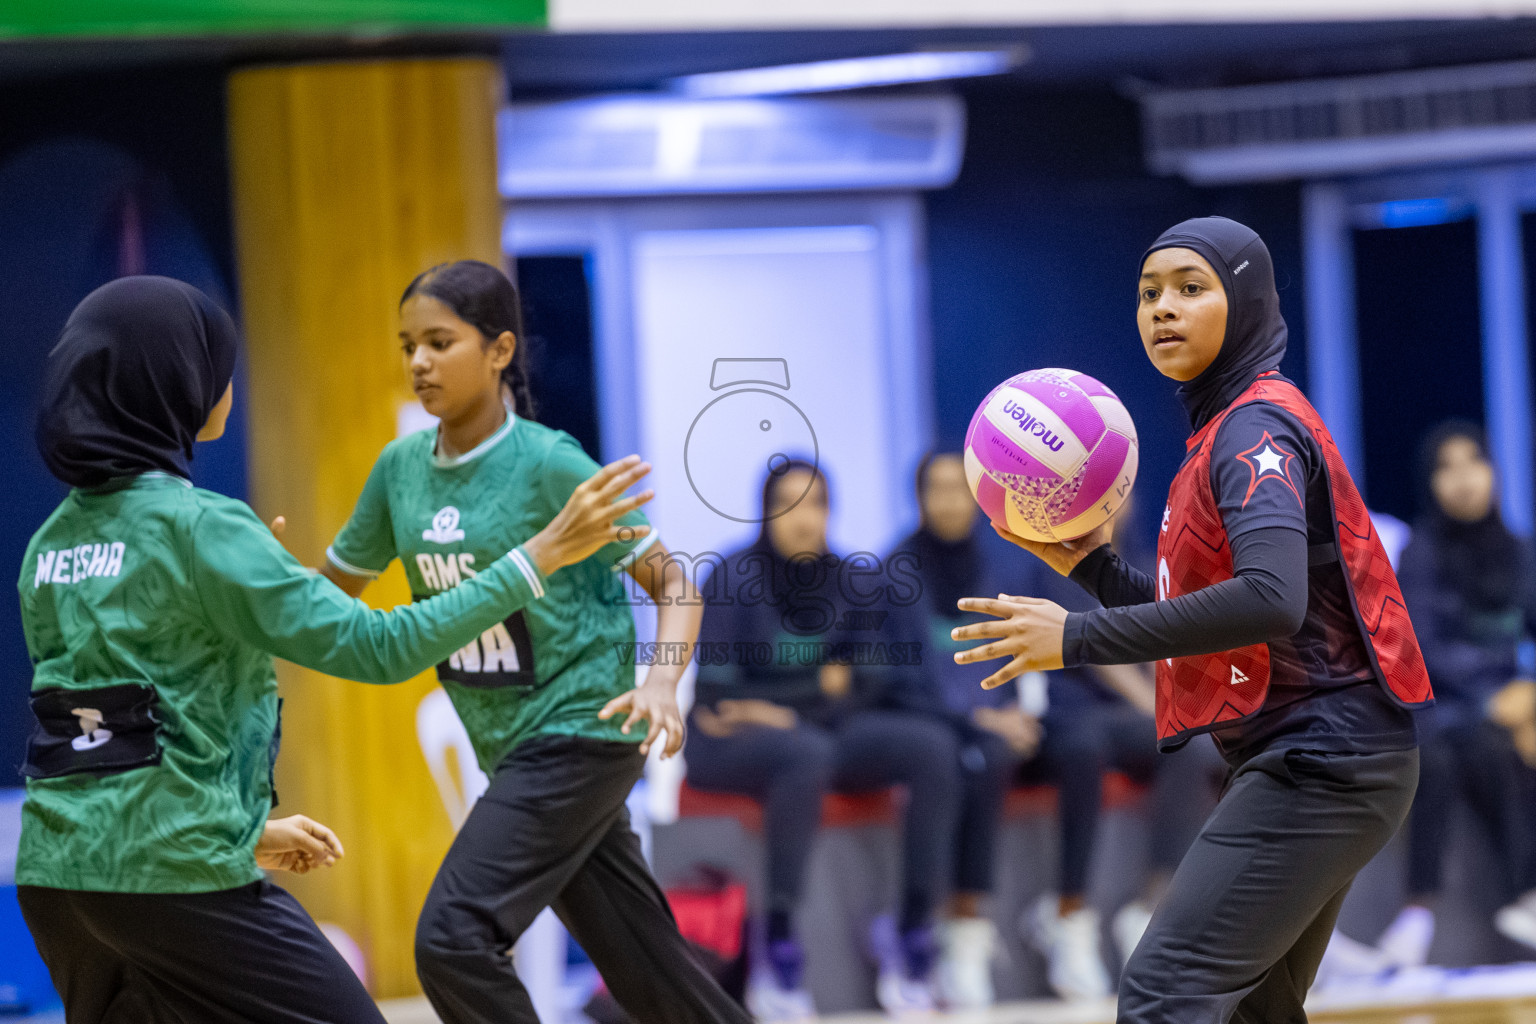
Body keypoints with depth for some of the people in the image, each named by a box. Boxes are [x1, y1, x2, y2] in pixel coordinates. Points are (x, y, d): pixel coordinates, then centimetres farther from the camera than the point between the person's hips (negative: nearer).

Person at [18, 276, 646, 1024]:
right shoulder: (198, 526, -12)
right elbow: (375, 647, -16)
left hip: (57, 870, 8)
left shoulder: (52, 542, 10)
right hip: (176, 873, -8)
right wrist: (539, 556, -12)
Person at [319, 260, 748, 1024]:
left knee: (452, 936, -18)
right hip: (509, 751, 7)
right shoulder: (402, 468, 4)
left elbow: (670, 582, -9)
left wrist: (661, 684, -26)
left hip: (580, 736, -7)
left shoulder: (550, 464, -14)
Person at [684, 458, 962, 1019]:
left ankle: (914, 941, -20)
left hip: (826, 726, 5)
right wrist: (824, 682, -11)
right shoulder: (733, 578, -9)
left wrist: (778, 706, -13)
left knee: (933, 747, -20)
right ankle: (778, 953, -35)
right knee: (807, 753, -39)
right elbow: (715, 697, -13)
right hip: (731, 742, -5)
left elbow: (864, 683, 3)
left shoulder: (849, 580, 5)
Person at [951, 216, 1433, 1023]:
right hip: (1302, 762, 11)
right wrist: (1089, 565, 9)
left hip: (1318, 763, -11)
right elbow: (1197, 626, 22)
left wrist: (1078, 639, -26)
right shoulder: (1223, 432, 17)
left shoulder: (1256, 428, -13)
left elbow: (1270, 601, -30)